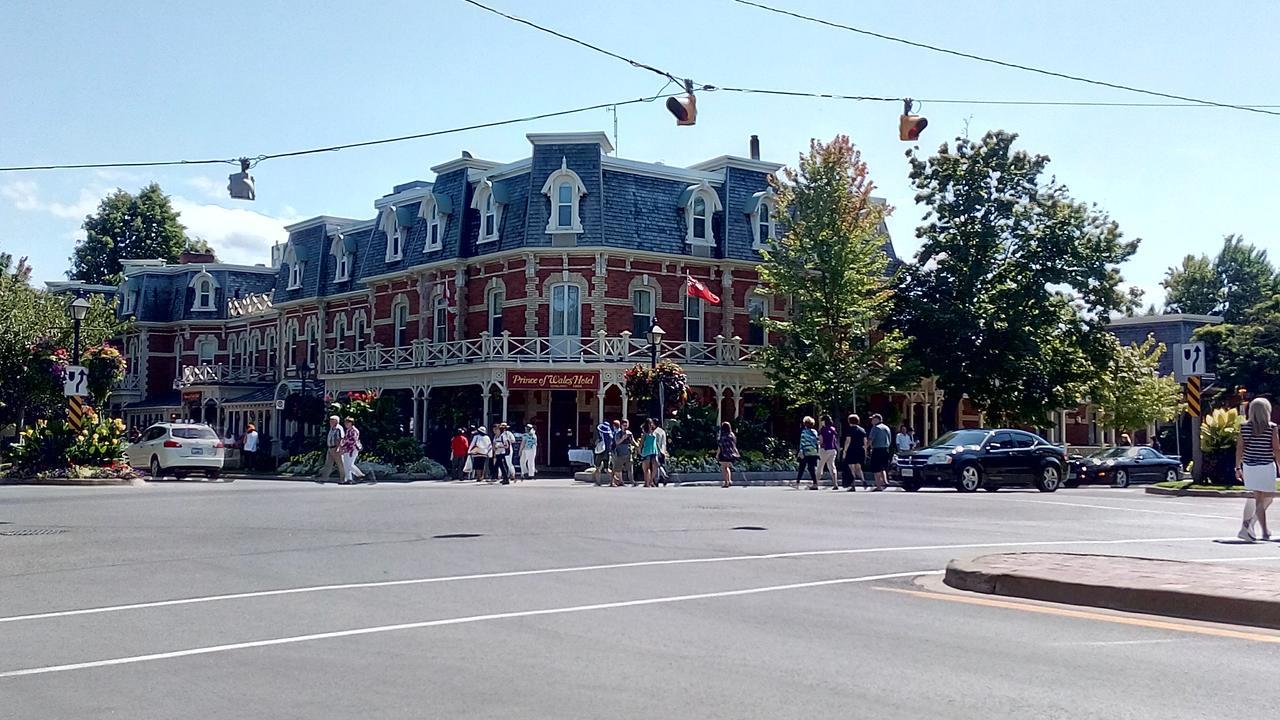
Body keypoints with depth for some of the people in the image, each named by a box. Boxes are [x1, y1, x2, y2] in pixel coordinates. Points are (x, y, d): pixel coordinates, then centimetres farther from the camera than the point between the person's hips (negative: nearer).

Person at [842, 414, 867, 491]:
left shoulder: (849, 429, -4)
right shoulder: (862, 430, 11)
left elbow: (848, 441, -11)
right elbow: (865, 442, 10)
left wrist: (845, 451, -7)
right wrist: (865, 452, 16)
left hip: (852, 450, -5)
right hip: (861, 450, 5)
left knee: (852, 468, 0)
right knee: (858, 468, 15)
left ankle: (853, 486, -4)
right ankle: (863, 480, -9)